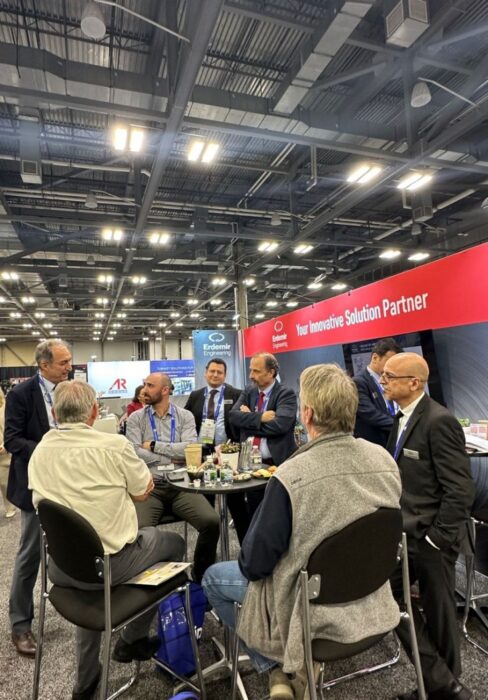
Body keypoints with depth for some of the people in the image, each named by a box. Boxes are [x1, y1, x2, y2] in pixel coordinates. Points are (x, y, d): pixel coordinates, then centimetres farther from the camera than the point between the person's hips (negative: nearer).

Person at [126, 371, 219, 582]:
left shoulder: (185, 416, 8)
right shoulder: (136, 418, 7)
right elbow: (134, 454, -7)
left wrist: (153, 445, -6)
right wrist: (172, 457, -5)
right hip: (149, 487, 0)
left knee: (211, 522, -19)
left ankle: (201, 575, 10)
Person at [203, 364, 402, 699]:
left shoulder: (290, 476, -31)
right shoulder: (385, 460, -13)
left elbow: (254, 564, -18)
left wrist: (249, 561, 4)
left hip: (312, 611, -6)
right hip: (371, 602, 6)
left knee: (213, 577, 16)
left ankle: (276, 670, 17)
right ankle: (302, 663, 27)